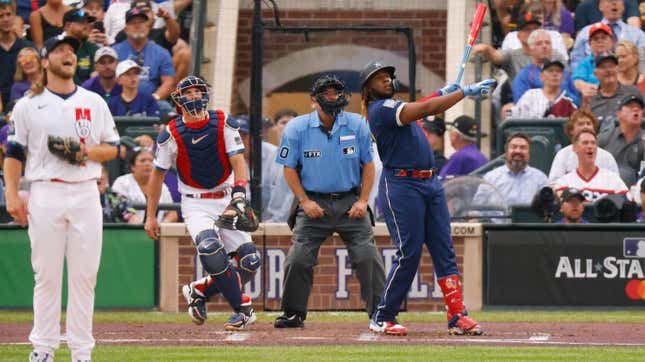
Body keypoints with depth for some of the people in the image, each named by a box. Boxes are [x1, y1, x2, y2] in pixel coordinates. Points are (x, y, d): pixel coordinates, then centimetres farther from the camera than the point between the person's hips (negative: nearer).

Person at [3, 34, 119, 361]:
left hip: (85, 195, 2)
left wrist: (88, 152, -7)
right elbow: (13, 153, 5)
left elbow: (112, 148, 14)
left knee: (84, 275, 0)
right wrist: (12, 195, -6)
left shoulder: (94, 103, 13)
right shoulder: (28, 106, 6)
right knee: (47, 274, -1)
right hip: (45, 195, -2)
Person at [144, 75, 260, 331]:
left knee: (250, 261, -8)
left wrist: (240, 189, -27)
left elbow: (237, 161, -7)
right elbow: (157, 175, 4)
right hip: (195, 203, -3)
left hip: (227, 200, 3)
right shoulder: (171, 134, -6)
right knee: (211, 249, -30)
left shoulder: (223, 123, -3)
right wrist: (150, 216, 3)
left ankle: (199, 290, 15)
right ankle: (242, 308, -16)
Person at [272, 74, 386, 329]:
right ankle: (293, 314, 6)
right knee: (299, 258, -8)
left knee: (368, 257, -8)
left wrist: (363, 200, -5)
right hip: (314, 203, 0)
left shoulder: (358, 125, -1)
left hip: (350, 203, 0)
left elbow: (368, 164, 5)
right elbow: (289, 168, 2)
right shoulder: (297, 128, -4)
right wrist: (304, 201, -8)